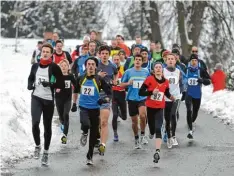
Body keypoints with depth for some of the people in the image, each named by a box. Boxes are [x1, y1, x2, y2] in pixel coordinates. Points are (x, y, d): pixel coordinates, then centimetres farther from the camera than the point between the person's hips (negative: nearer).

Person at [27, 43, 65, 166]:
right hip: (36, 98, 2)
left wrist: (50, 84, -21)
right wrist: (30, 85, 4)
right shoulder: (35, 66, 7)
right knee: (35, 122, -19)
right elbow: (31, 78, 25)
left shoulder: (54, 67, -5)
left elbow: (62, 84, -6)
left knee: (47, 127, 6)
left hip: (48, 100, -2)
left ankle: (46, 152, 21)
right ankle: (37, 146, 4)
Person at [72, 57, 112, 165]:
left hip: (95, 109, 0)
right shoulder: (81, 79, 2)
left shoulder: (99, 80, -4)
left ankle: (90, 156, 24)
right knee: (85, 124, -31)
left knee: (94, 134, 7)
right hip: (83, 107, 0)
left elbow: (109, 93, -3)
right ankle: (84, 134, 7)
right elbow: (76, 91, 20)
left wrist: (105, 100, -23)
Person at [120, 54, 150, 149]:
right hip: (132, 98, 1)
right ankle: (136, 139, 26)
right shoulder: (128, 72, 1)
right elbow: (121, 84, 5)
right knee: (134, 120, 8)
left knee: (142, 115, -26)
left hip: (142, 98, -1)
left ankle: (143, 135, -7)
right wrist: (128, 83, -14)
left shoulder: (146, 72, 4)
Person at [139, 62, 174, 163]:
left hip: (160, 108, 0)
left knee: (158, 129, -14)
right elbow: (141, 92, -8)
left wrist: (170, 97, 1)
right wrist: (152, 92, -21)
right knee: (152, 127, 10)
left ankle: (157, 152, -22)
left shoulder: (165, 82, 4)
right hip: (150, 107, 0)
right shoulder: (149, 79, -6)